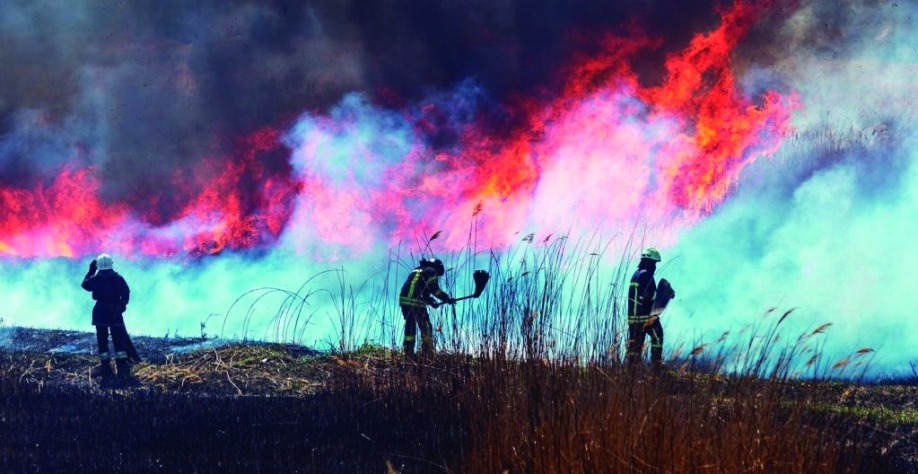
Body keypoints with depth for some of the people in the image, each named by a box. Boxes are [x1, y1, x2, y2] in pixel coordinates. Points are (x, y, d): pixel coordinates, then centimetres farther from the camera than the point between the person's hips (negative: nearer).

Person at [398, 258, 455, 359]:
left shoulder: (417, 270, 29)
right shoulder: (431, 272, 4)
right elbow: (434, 289, -9)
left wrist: (432, 301, 26)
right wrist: (447, 298, -5)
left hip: (403, 299, 8)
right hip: (415, 302, -8)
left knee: (410, 327, 16)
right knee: (426, 328, 1)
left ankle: (408, 354, 18)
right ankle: (427, 353, -3)